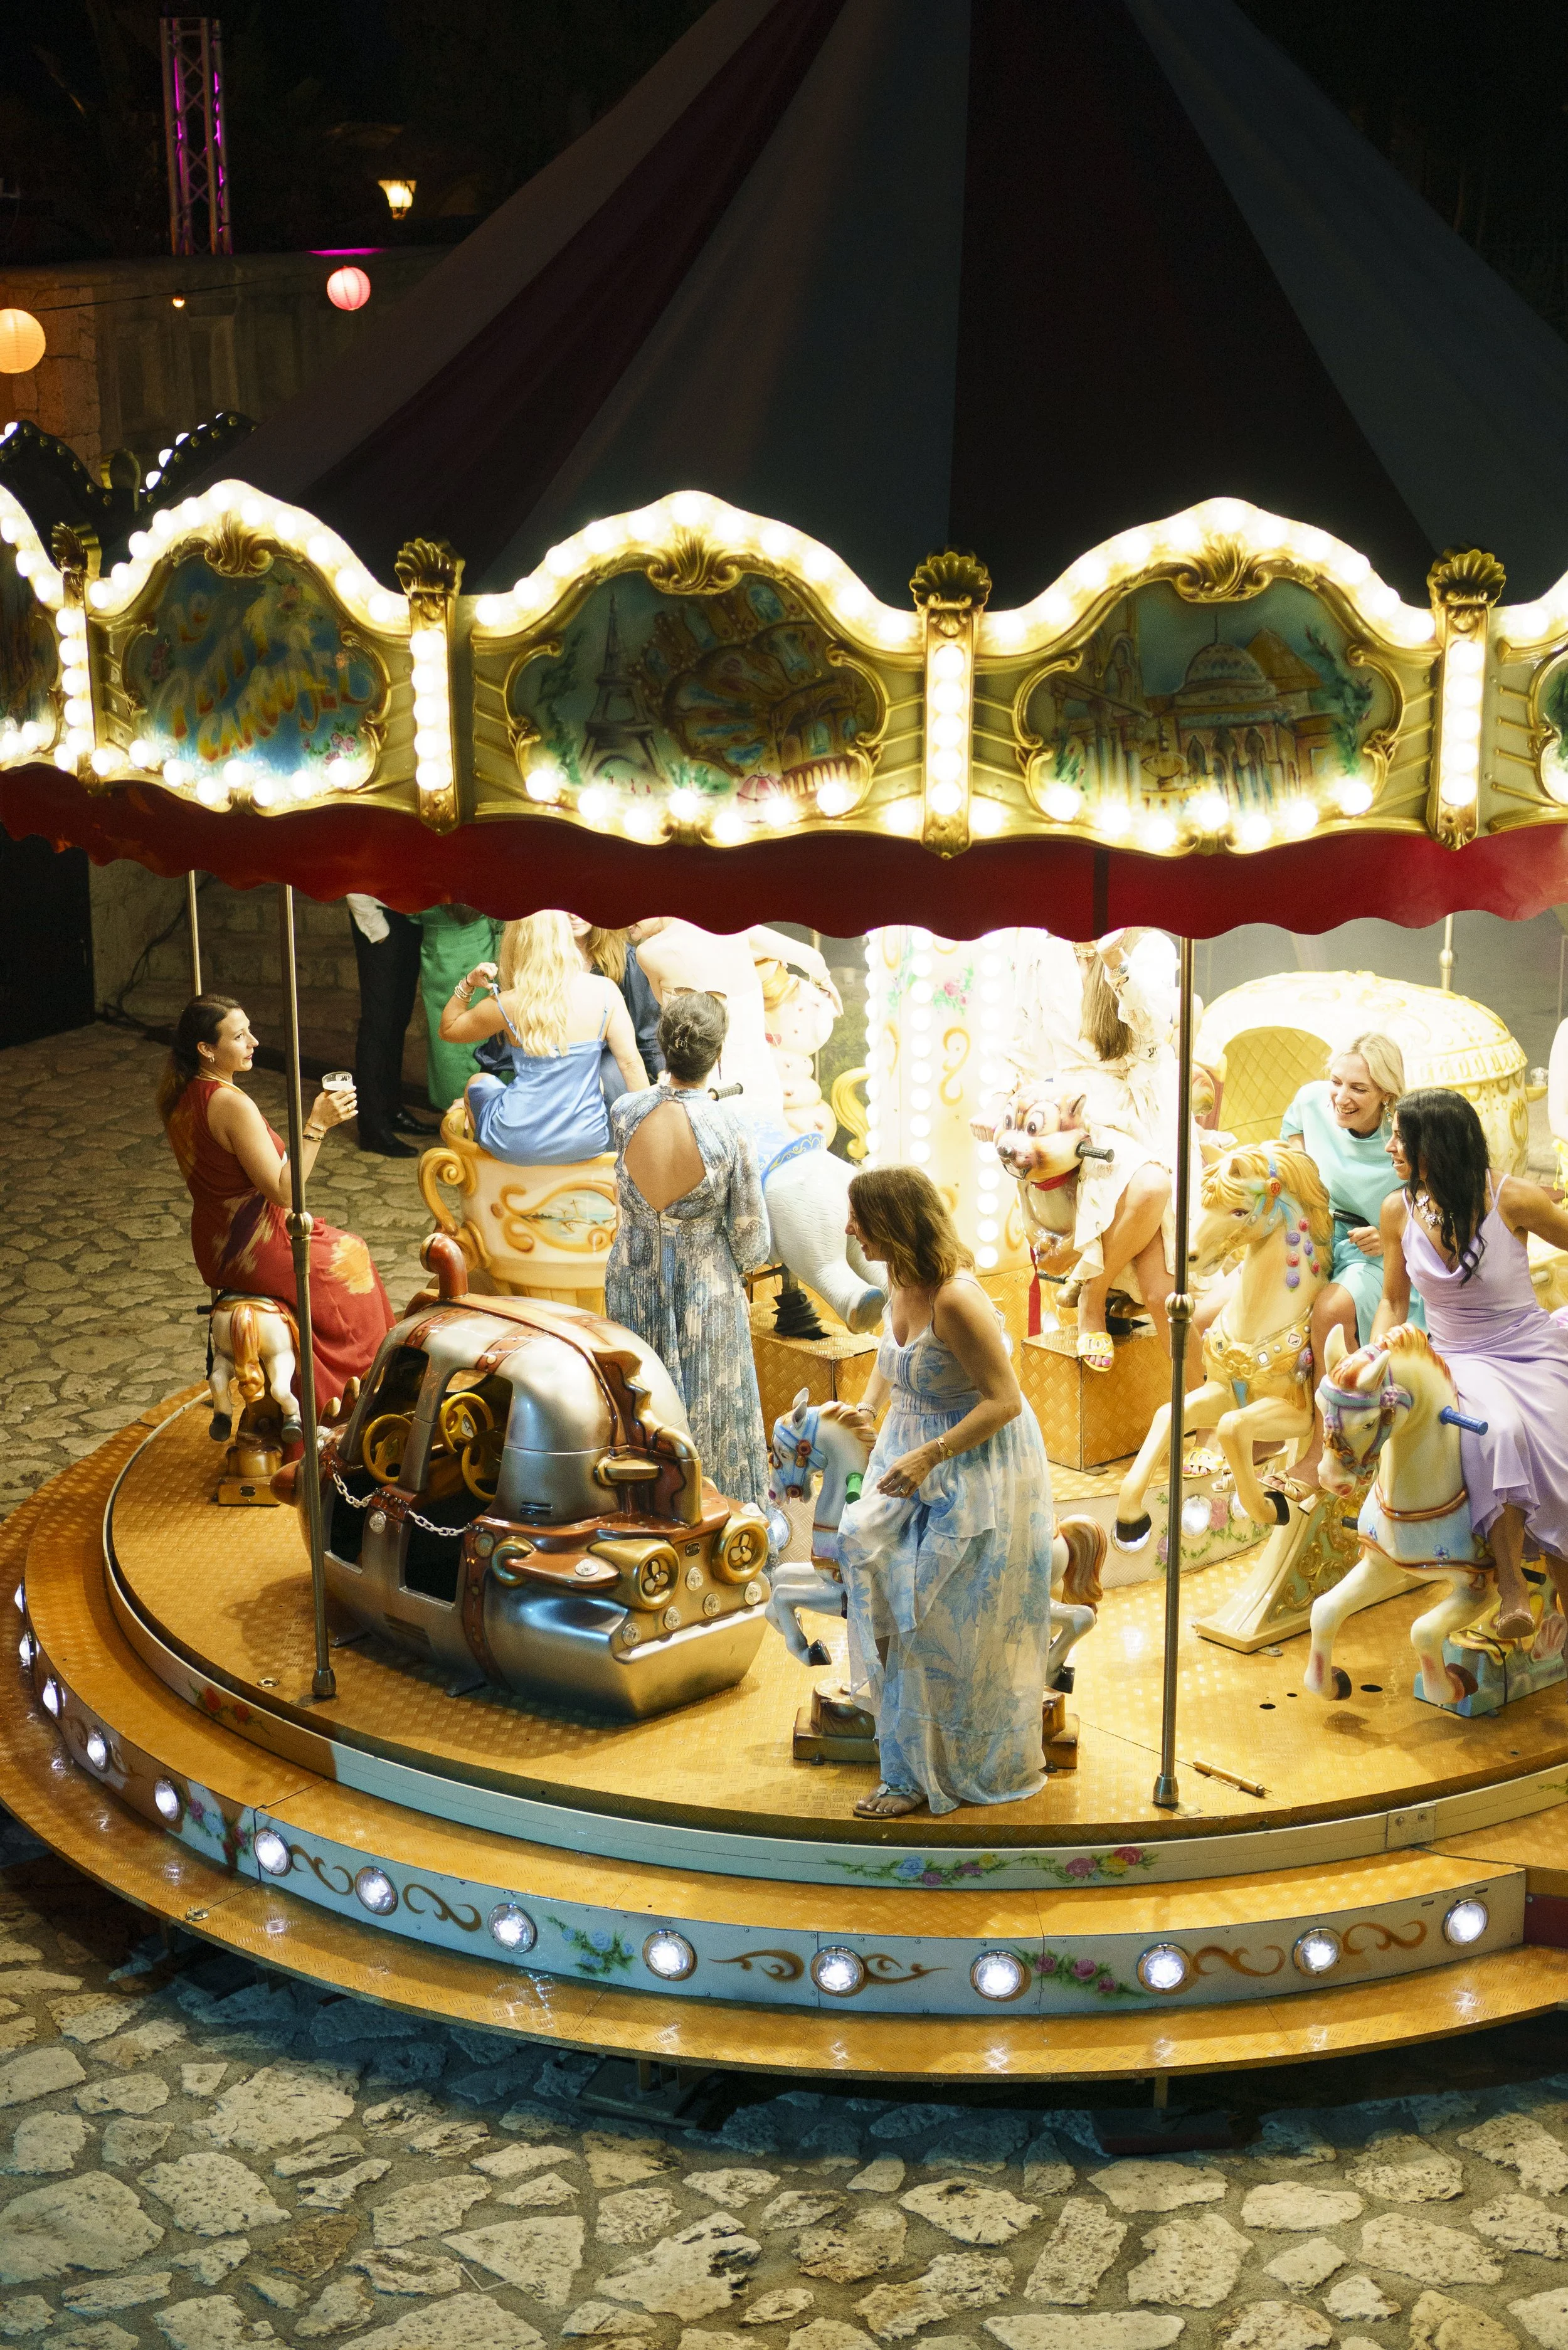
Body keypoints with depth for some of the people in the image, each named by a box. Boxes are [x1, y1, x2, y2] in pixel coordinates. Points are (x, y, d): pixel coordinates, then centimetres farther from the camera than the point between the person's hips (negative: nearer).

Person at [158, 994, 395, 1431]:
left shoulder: (179, 1097, 0)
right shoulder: (233, 1104, -28)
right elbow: (283, 1191, -27)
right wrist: (317, 1124, -28)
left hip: (213, 1247, 9)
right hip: (255, 1251, -9)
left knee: (331, 1244, 29)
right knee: (351, 1262, 16)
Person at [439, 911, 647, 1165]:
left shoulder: (507, 1005, -12)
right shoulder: (605, 991, -10)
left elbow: (448, 1030, 6)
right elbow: (630, 1063, -7)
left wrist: (467, 985, 2)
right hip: (587, 1143, 2)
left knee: (478, 1082, 33)